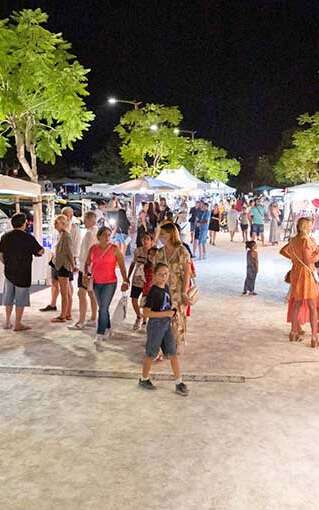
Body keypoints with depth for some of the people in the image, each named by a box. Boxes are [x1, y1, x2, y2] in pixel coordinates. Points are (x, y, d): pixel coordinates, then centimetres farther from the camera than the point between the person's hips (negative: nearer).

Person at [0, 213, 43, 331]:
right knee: (21, 299, 3)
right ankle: (18, 324, 8)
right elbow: (40, 252, -7)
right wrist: (41, 250, 15)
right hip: (23, 273, -5)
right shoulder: (28, 238, -12)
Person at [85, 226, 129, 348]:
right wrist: (87, 274, -3)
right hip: (96, 283, 5)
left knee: (103, 308, -14)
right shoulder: (93, 248, 2)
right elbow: (87, 263, 13)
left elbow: (122, 266, -8)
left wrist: (125, 281, -15)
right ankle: (107, 330, 37)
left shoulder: (114, 249, -8)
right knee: (103, 308, 17)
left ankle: (99, 337, -13)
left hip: (110, 283, -4)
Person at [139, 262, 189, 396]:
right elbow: (146, 312, -24)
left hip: (167, 325, 7)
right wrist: (165, 313, -24)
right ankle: (144, 379, 30)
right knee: (151, 355, 9)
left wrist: (171, 311, 4)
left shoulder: (166, 287, 5)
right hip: (156, 325, -7)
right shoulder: (153, 291, -19)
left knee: (173, 354, 6)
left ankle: (179, 383, 14)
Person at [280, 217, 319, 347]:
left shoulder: (294, 240, 5)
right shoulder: (306, 240, -18)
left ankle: (294, 332, 25)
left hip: (296, 272, 8)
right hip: (306, 274, -8)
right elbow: (308, 261, -21)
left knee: (297, 304, 17)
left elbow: (283, 251, 18)